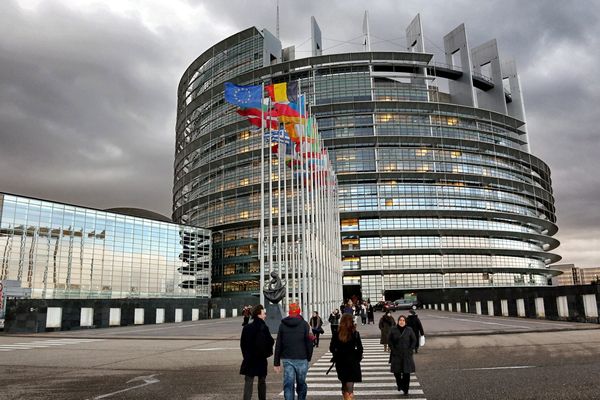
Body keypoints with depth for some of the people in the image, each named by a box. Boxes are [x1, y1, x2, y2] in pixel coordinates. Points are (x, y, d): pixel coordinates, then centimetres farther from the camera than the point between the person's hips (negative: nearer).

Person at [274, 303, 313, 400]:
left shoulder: (282, 325, 4)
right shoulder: (304, 324, -3)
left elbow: (278, 345, 5)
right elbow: (309, 343, -4)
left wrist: (276, 362, 8)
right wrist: (309, 357, 7)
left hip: (287, 359, 1)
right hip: (301, 359, -1)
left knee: (288, 384, 1)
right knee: (301, 384, 14)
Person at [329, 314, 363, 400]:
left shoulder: (336, 334, -5)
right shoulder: (355, 334, -9)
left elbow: (332, 348, -4)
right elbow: (360, 348, -8)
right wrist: (358, 358, 8)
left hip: (340, 362, 2)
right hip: (352, 361, -2)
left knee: (344, 383, 22)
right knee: (350, 385, -1)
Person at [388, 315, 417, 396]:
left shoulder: (409, 330, -2)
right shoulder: (393, 330, -1)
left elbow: (414, 340, 4)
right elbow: (390, 340, 5)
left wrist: (410, 350, -4)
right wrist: (393, 350, -4)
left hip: (407, 355, 0)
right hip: (396, 355, 1)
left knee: (406, 373, -1)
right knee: (396, 371, 3)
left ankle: (406, 390, 12)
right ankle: (399, 384, 31)